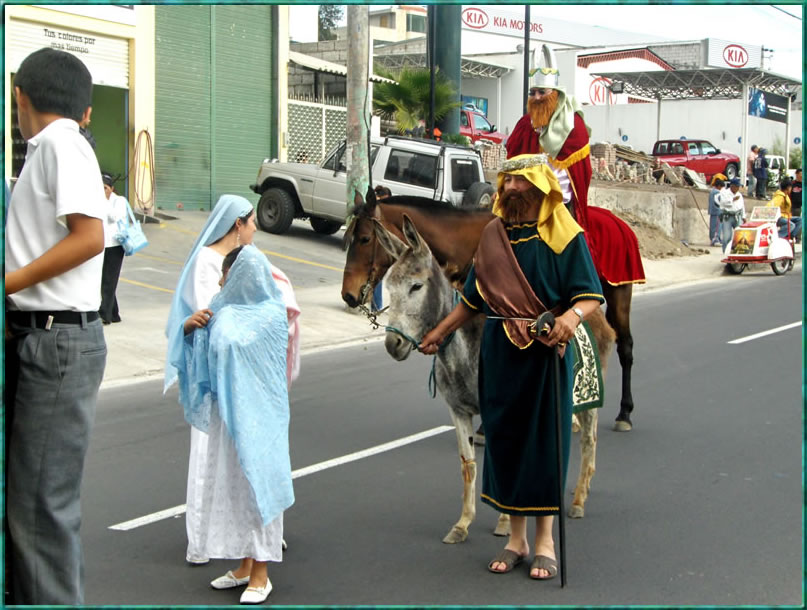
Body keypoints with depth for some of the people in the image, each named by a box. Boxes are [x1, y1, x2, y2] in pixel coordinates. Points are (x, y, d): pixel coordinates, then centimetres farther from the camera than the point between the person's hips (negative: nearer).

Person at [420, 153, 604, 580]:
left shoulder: (563, 235, -5)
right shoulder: (493, 236, 9)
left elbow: (590, 295, -11)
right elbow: (473, 298, 16)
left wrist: (572, 315, -31)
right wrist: (440, 332, 16)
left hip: (546, 352, -4)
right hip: (499, 351, 4)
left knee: (543, 440, 2)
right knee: (504, 437, 8)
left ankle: (544, 541, 14)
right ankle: (516, 537, 22)